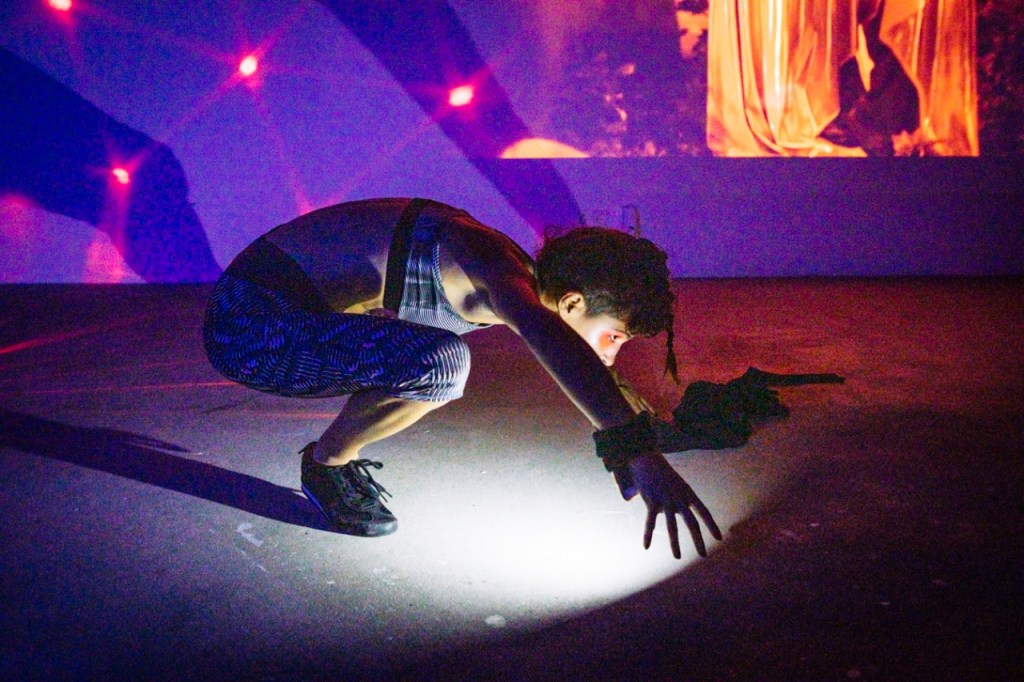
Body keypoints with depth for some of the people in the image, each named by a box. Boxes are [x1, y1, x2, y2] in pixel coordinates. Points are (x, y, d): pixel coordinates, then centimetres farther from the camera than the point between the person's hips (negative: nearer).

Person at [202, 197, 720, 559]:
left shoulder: (519, 275, 7)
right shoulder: (497, 270, -23)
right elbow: (546, 334, -47)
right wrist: (637, 448, -51)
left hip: (270, 312, 9)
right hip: (247, 324, -9)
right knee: (440, 365, -27)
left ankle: (339, 453, 18)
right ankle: (327, 463, -2)